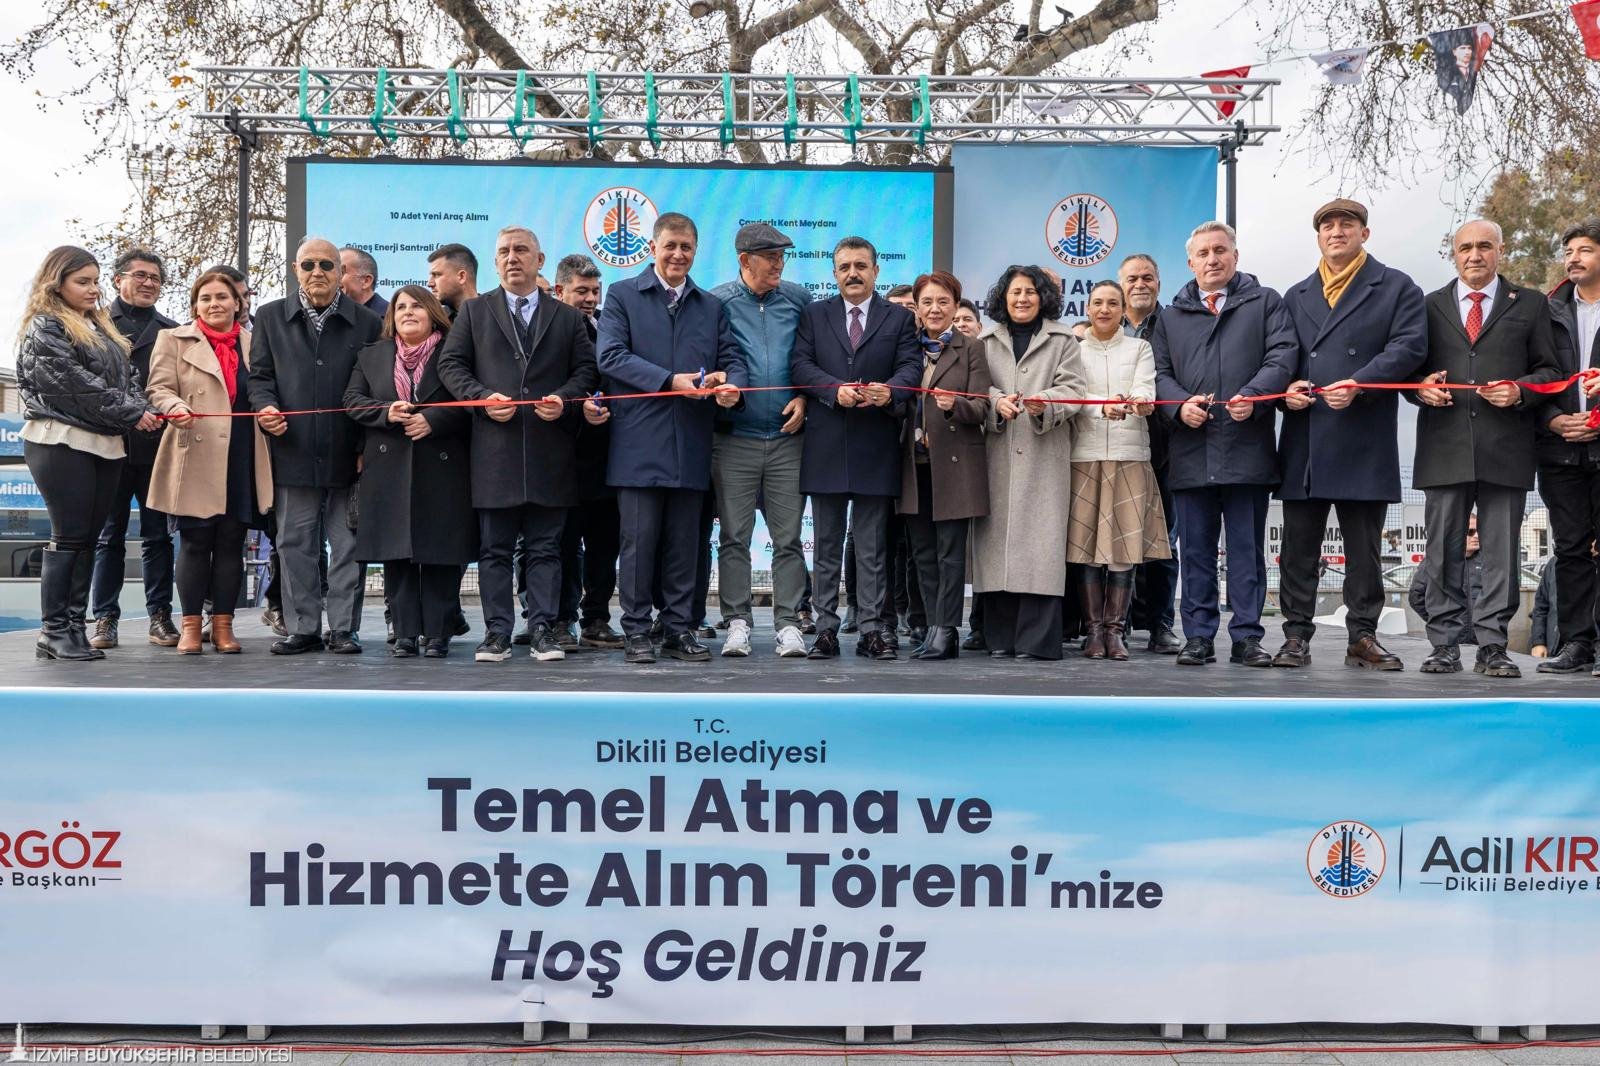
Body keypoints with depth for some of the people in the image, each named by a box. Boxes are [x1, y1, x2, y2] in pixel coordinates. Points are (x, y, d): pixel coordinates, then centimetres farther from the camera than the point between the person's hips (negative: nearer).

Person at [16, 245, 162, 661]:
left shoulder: (102, 327, 22)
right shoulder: (45, 328, -3)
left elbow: (127, 374, 16)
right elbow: (77, 384, -13)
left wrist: (142, 408, -4)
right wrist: (131, 414, -13)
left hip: (106, 444, 7)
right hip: (63, 443, -7)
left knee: (88, 537, 6)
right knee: (69, 536, -6)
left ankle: (75, 626, 9)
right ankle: (53, 630, 0)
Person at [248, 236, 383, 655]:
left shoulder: (367, 323, 6)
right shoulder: (270, 318, 11)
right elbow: (260, 375, 11)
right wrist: (265, 405, -11)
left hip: (349, 454, -1)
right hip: (293, 452, 1)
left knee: (347, 546, 3)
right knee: (295, 545, 6)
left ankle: (344, 629, 10)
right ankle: (302, 628, 14)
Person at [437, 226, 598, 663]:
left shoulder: (567, 317, 14)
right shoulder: (474, 311, 12)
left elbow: (586, 370, 9)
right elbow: (450, 364, 7)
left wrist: (564, 398, -9)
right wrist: (483, 397, -9)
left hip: (551, 451, 0)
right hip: (494, 447, 0)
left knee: (545, 548, 3)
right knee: (494, 549, 3)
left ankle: (543, 630, 8)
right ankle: (497, 632, 9)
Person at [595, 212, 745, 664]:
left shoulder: (711, 306, 17)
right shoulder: (623, 295, 5)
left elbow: (732, 356, 10)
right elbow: (611, 355, -7)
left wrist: (731, 384, -14)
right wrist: (671, 381, -15)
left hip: (692, 444, 3)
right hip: (640, 442, -3)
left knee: (684, 543, 8)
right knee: (639, 540, 0)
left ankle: (679, 629, 16)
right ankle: (636, 631, 9)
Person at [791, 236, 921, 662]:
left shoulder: (899, 318, 10)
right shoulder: (814, 315, 11)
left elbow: (911, 366, -1)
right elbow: (800, 365, 0)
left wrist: (889, 390, -22)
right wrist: (836, 389, -16)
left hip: (875, 446, -1)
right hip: (826, 446, 1)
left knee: (872, 546, 3)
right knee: (826, 544, 6)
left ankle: (871, 630, 7)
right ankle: (826, 628, 12)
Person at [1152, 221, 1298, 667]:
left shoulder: (1265, 303, 12)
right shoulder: (1171, 316, 19)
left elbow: (1283, 355, -1)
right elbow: (1159, 372, 11)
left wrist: (1253, 395, -18)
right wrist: (1180, 404, -9)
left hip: (1247, 449, -2)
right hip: (1190, 451, 2)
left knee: (1247, 549, 2)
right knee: (1195, 551, 5)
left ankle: (1247, 638, 8)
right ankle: (1198, 637, 12)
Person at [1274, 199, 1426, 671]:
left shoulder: (1396, 288, 7)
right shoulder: (1296, 296, 20)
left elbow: (1409, 346, -6)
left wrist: (1358, 385, -19)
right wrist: (1286, 390, -5)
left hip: (1364, 442, -3)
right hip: (1303, 443, 3)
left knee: (1364, 549, 4)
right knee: (1298, 547, 4)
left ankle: (1362, 637, 12)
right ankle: (1296, 635, 10)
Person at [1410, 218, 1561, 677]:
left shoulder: (1530, 305, 12)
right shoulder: (1429, 307, 14)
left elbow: (1549, 370, 11)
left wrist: (1521, 391, -8)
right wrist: (1421, 389, -6)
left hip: (1505, 448, -1)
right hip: (1444, 448, 1)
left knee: (1502, 550, 0)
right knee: (1444, 551, 3)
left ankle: (1491, 646, 7)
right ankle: (1444, 645, 9)